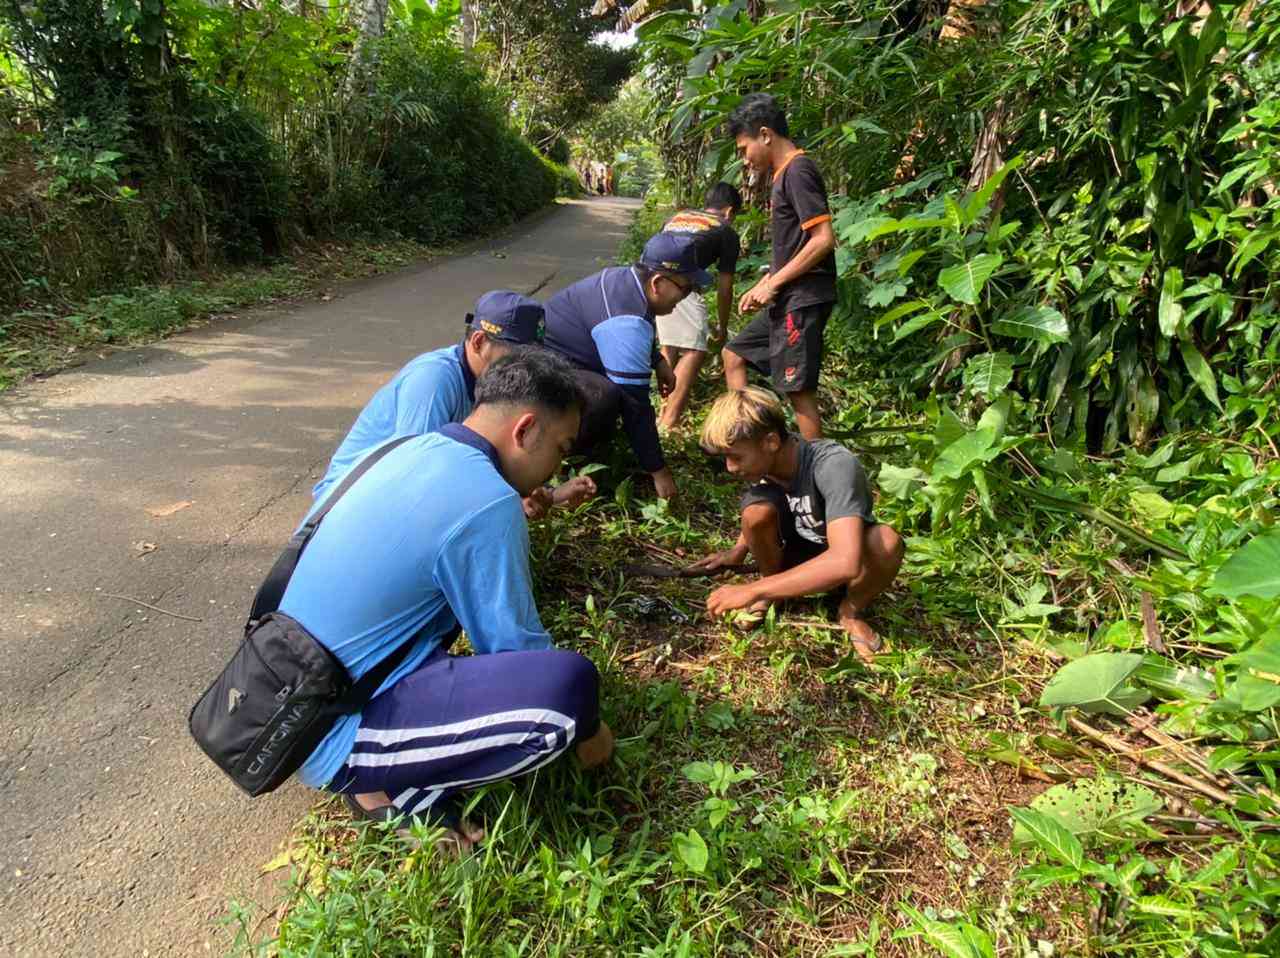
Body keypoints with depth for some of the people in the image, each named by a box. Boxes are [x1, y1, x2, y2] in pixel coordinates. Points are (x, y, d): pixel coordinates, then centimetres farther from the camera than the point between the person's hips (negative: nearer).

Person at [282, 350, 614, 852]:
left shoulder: (416, 450, 5)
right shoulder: (487, 503, -21)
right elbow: (517, 648, -12)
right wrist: (584, 731, 6)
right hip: (332, 735, -10)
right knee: (569, 684, -26)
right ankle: (389, 788, -3)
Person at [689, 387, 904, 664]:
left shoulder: (834, 466, -33)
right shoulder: (762, 460, -15)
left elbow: (845, 562, -46)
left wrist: (752, 590, -43)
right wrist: (739, 550, -5)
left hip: (844, 567, -3)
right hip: (795, 557, 3)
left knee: (885, 540, -36)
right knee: (757, 509, -27)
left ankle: (851, 609, -6)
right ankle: (771, 584, 1)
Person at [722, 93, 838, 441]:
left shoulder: (798, 171, -13)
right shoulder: (784, 174, 16)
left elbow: (823, 239, -21)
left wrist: (772, 284, -16)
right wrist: (761, 287, 12)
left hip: (803, 300, -11)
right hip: (786, 299, 11)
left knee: (798, 389, -8)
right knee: (734, 354, 18)